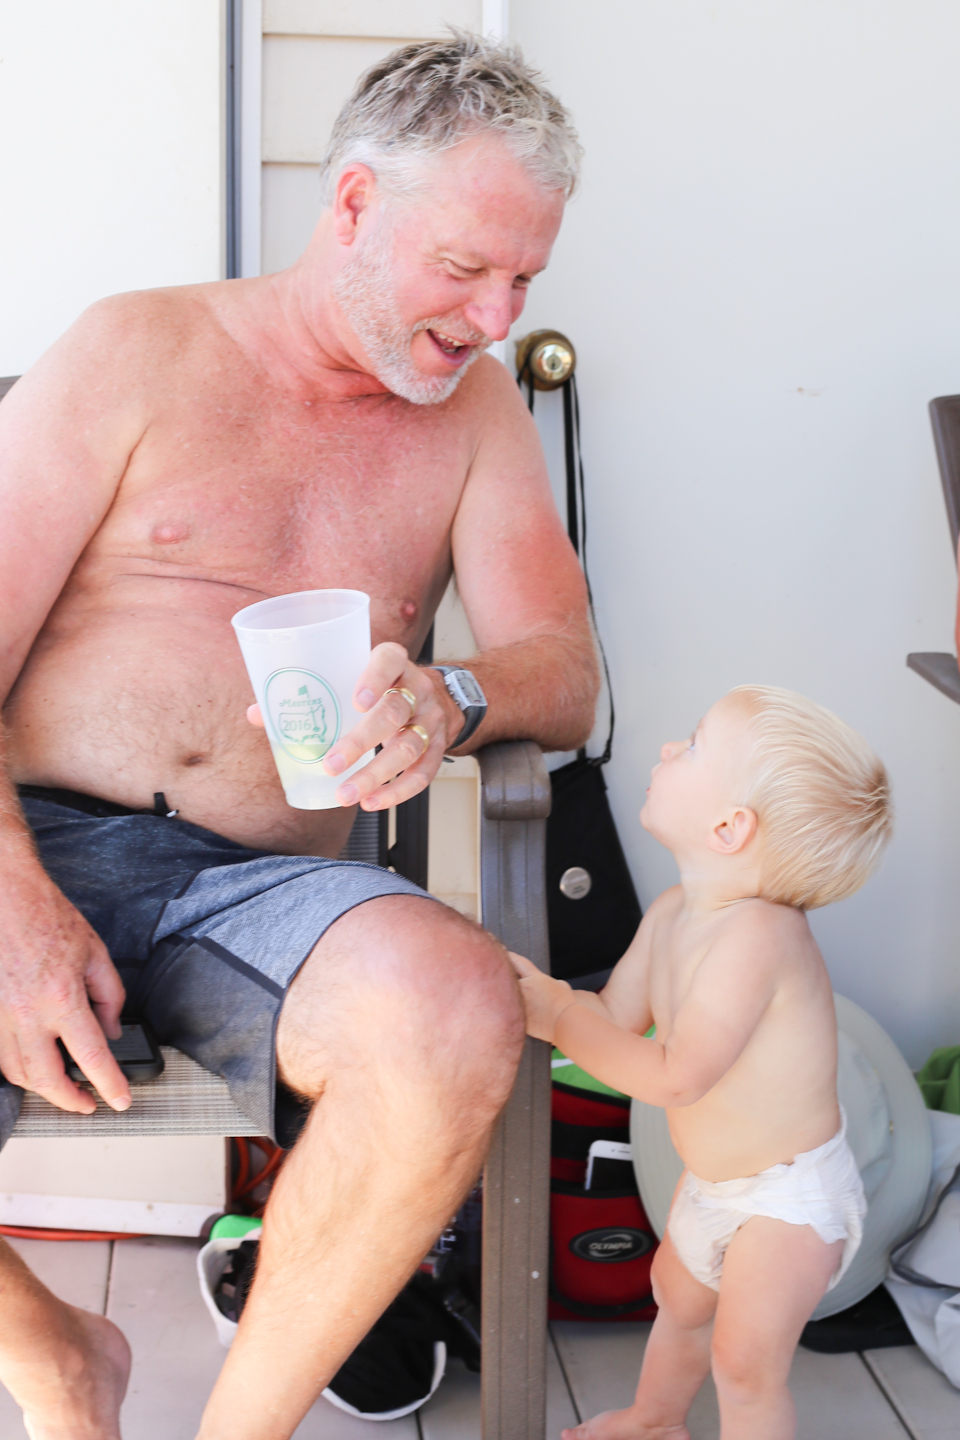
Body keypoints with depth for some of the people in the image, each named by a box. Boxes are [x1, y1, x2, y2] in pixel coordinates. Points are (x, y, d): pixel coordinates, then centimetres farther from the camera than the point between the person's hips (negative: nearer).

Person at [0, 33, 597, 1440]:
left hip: (256, 887, 2)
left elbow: (564, 674, 7)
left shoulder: (476, 407, 15)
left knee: (461, 1005, -34)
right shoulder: (136, 352, 6)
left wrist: (449, 701, -20)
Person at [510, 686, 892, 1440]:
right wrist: (536, 988, -17)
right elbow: (616, 1018, 0)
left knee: (745, 1363, 0)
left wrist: (558, 1019, -31)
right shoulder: (672, 914, -7)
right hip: (712, 1181, 9)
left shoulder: (757, 933, -35)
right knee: (680, 1299, 28)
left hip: (791, 1197, -9)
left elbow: (675, 1077, -37)